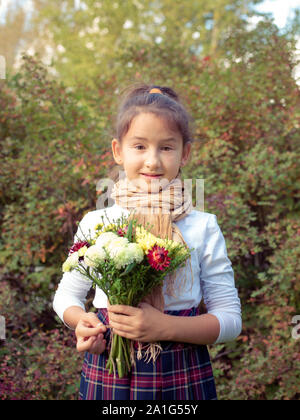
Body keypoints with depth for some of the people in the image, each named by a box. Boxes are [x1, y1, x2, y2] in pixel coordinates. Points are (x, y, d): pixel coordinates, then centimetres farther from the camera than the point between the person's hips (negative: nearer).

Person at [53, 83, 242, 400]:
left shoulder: (203, 228, -5)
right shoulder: (95, 223, -2)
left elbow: (230, 319, -5)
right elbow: (66, 294, 11)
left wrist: (166, 326, -20)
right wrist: (81, 321, -11)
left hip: (182, 379, -1)